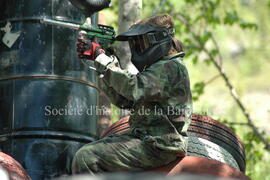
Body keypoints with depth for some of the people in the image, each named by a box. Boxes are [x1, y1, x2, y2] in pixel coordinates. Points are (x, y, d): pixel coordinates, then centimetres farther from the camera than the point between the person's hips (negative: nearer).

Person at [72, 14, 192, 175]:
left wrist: (102, 58, -20)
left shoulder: (171, 68, -13)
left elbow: (134, 89, -28)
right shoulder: (159, 66, 19)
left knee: (85, 158, -19)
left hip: (157, 148, -11)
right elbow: (123, 100, 14)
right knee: (85, 154, 12)